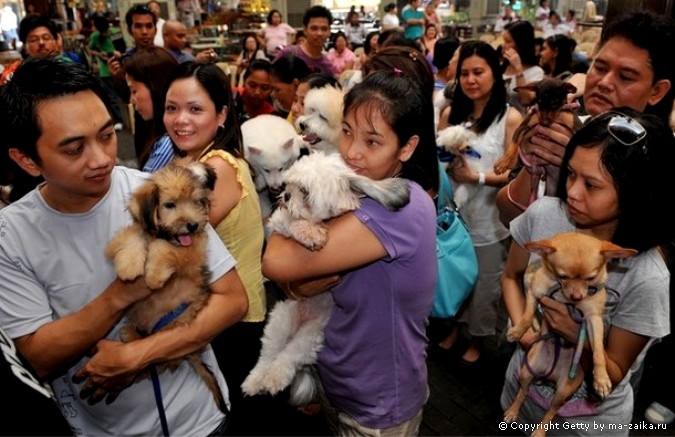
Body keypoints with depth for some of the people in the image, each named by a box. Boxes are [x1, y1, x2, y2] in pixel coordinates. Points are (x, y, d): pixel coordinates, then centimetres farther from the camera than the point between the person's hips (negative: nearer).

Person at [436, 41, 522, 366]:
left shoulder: (510, 118, -9)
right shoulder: (450, 114, 5)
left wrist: (477, 177, -24)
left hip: (488, 218, -4)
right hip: (453, 211, 4)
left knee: (483, 283, 11)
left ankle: (477, 338, 34)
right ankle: (456, 327, 41)